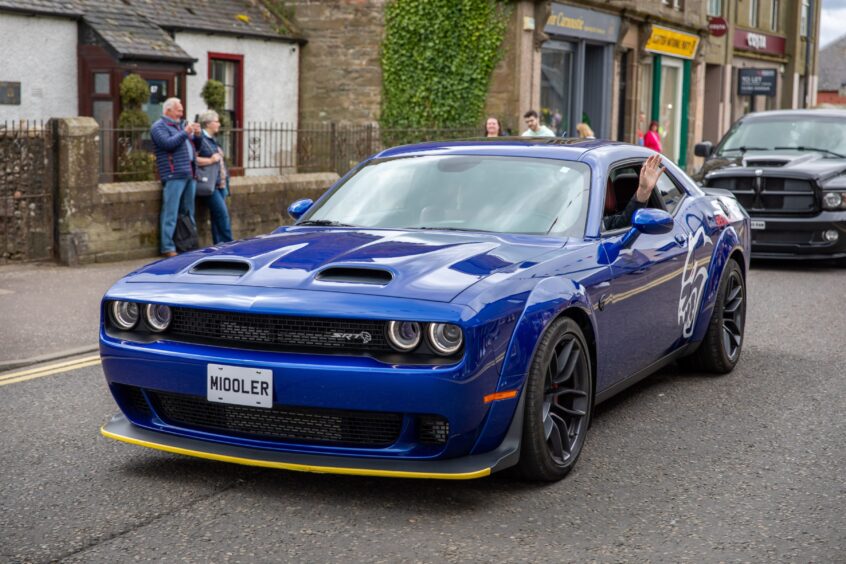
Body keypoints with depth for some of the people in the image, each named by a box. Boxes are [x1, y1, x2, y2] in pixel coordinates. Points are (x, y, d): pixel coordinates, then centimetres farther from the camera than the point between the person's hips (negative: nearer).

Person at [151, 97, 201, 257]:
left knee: (188, 212, 11)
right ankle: (167, 248, -11)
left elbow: (195, 145, 24)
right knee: (170, 213, -10)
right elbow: (168, 143, -18)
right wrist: (185, 133, -15)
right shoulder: (159, 127, -1)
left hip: (189, 175, 8)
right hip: (173, 175, -8)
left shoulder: (181, 125, 24)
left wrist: (197, 135, 4)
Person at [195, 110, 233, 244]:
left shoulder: (213, 140, 21)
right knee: (223, 214, -13)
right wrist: (210, 160, -19)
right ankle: (228, 243, -10)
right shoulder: (199, 139, -9)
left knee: (217, 216, 9)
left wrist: (226, 180, 24)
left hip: (220, 184, 9)